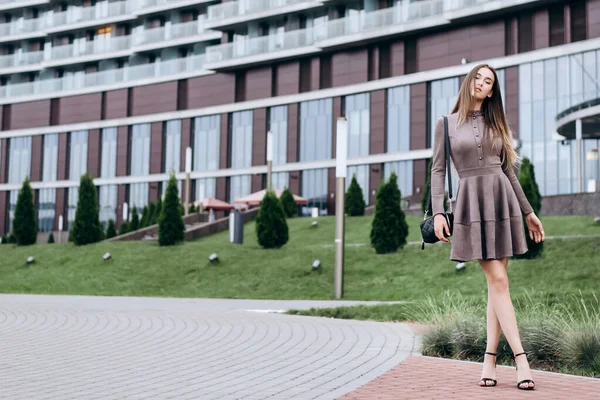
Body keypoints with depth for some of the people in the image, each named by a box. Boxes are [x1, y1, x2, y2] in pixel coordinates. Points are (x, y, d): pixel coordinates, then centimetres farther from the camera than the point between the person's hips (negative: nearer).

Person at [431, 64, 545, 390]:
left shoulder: (495, 124, 14)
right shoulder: (447, 124, 6)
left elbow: (508, 171, 16)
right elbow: (438, 170, 1)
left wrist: (528, 211, 15)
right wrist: (437, 212, -11)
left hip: (502, 200, 3)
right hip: (471, 203, -3)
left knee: (496, 282, -1)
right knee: (498, 281, -10)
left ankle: (489, 360, 2)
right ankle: (521, 360, -12)